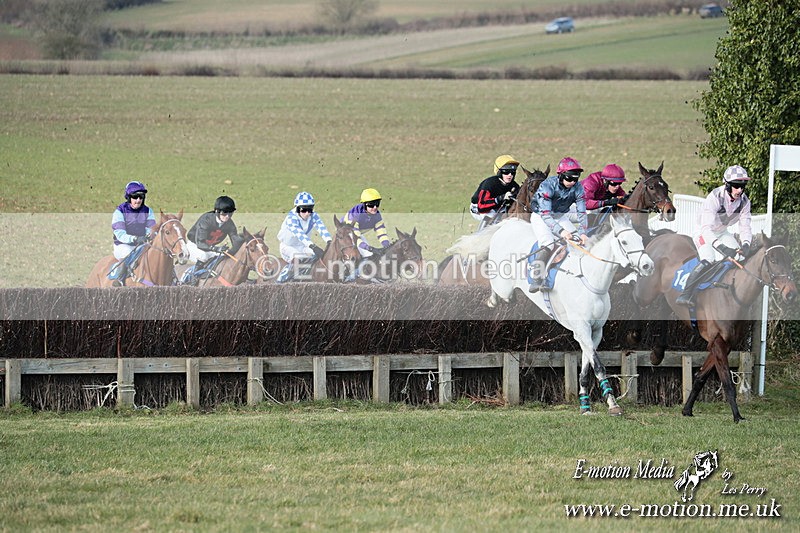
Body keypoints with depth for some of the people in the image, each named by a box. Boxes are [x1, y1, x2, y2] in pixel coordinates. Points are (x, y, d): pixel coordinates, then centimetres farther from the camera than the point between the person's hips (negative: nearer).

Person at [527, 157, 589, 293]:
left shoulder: (577, 188, -16)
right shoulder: (547, 185, -30)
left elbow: (582, 213, -13)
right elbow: (545, 215, -36)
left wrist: (582, 232, -29)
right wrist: (560, 231, -48)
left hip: (561, 216, 5)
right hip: (540, 216, -5)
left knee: (579, 241, -14)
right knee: (548, 243, -28)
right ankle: (537, 279, -29)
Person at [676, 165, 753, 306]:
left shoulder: (744, 201, -13)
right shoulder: (714, 198, -33)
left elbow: (745, 227, -10)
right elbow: (706, 228, -41)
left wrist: (746, 244, -33)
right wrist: (722, 247, -54)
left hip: (723, 233, 7)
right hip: (704, 232, -7)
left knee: (741, 258, -7)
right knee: (707, 261, -30)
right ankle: (684, 295, -30)